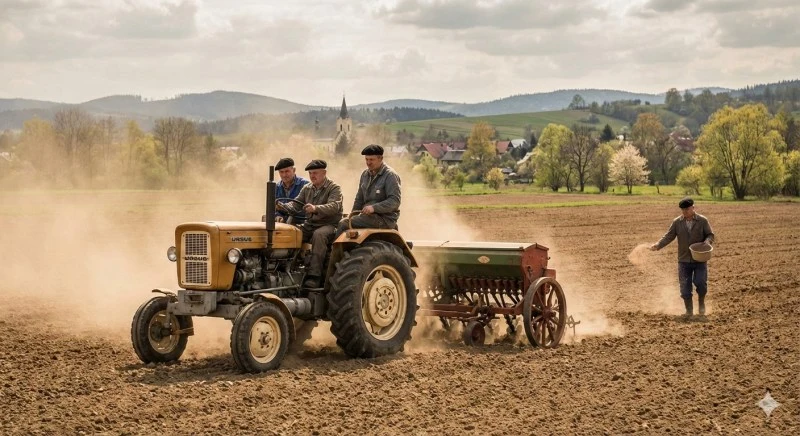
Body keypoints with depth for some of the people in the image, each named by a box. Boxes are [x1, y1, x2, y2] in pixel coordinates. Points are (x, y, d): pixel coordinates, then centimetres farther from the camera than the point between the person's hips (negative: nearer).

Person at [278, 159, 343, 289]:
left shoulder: (334, 188, -4)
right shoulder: (307, 189, 15)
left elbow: (334, 206, -22)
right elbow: (296, 205, 8)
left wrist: (316, 208, -41)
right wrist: (283, 207, -15)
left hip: (328, 225, -6)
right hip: (310, 225, 6)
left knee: (319, 234, -38)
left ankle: (314, 275, -40)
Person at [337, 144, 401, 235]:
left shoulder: (390, 175, -8)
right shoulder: (365, 174, 16)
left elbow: (395, 201, -16)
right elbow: (359, 199, 23)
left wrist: (374, 208, -25)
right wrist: (353, 216, 9)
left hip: (385, 218, -8)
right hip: (369, 216, 8)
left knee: (343, 224, -21)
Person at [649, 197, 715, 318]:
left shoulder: (702, 221, -2)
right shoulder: (677, 222, 1)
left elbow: (710, 235, 3)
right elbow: (669, 236, -1)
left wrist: (707, 242, -19)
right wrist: (658, 245, -16)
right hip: (684, 260, 2)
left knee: (700, 282, -13)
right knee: (685, 286, 1)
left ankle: (701, 302, 16)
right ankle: (689, 311, 15)